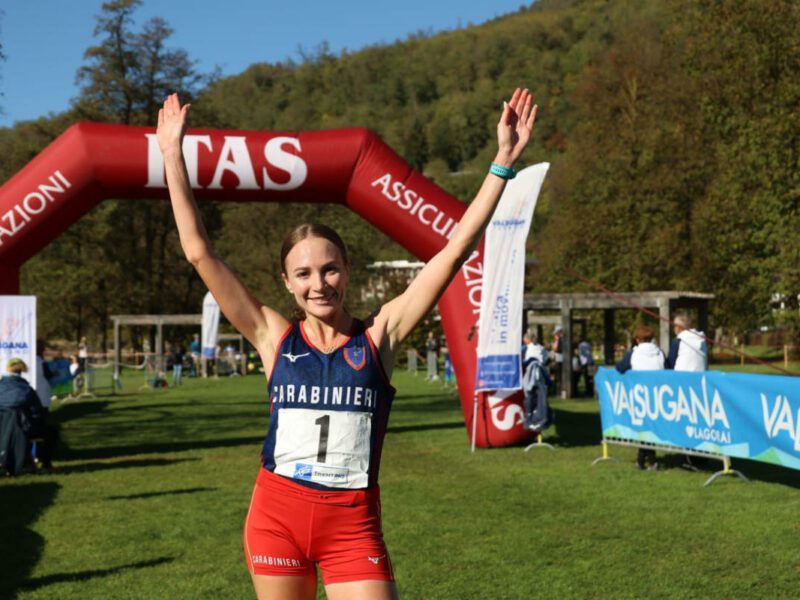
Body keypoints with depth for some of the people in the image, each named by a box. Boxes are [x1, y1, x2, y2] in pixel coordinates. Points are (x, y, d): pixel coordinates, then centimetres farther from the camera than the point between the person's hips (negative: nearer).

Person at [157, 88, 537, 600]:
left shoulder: (379, 336, -2)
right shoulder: (275, 338, 0)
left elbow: (456, 249, -5)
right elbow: (199, 252, -2)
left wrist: (503, 162, -8)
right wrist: (173, 154, -1)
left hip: (354, 523, -1)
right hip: (276, 514, 1)